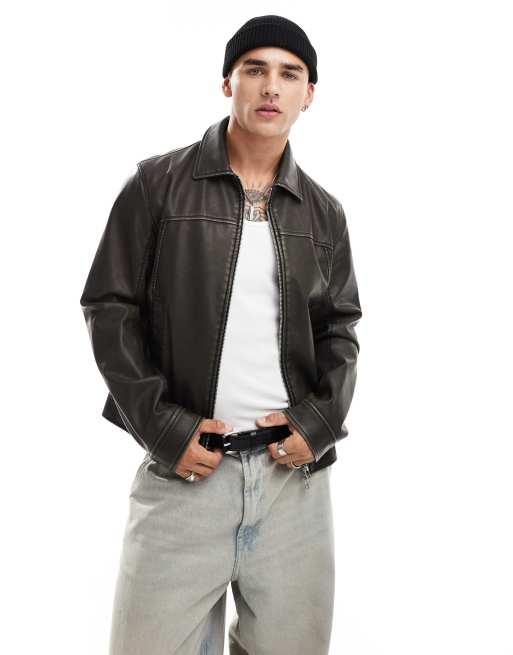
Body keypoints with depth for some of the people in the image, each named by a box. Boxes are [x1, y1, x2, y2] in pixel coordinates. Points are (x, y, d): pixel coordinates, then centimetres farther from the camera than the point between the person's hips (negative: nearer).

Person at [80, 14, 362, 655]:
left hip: (296, 472, 3)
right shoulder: (158, 184, 1)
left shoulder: (323, 213, 12)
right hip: (183, 470, -2)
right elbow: (110, 307, -1)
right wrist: (164, 427, -10)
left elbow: (340, 327, 14)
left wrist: (319, 420, -3)